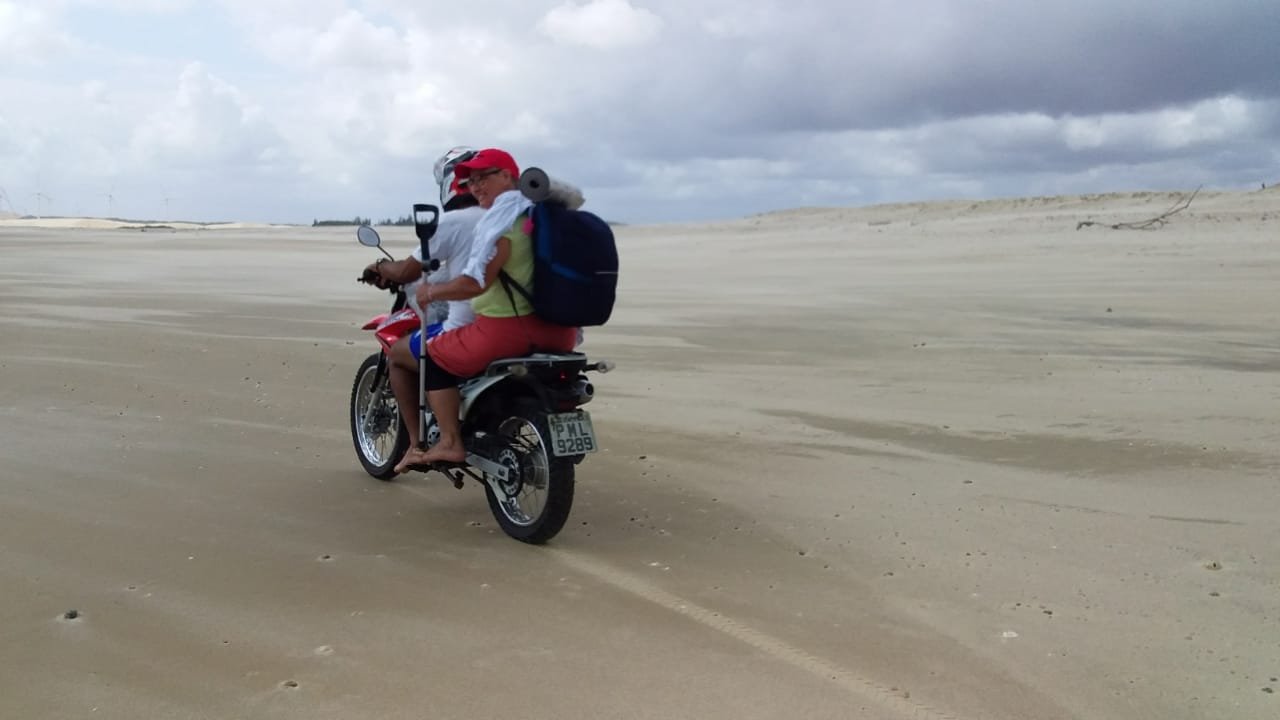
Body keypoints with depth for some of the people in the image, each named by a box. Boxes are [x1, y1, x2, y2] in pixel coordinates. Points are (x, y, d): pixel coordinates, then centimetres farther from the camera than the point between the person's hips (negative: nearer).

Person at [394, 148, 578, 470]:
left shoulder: (500, 219, -12)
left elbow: (475, 283, -19)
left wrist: (431, 292, -5)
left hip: (509, 328, -9)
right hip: (559, 331, 9)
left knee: (434, 357, 6)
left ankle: (451, 442, 2)